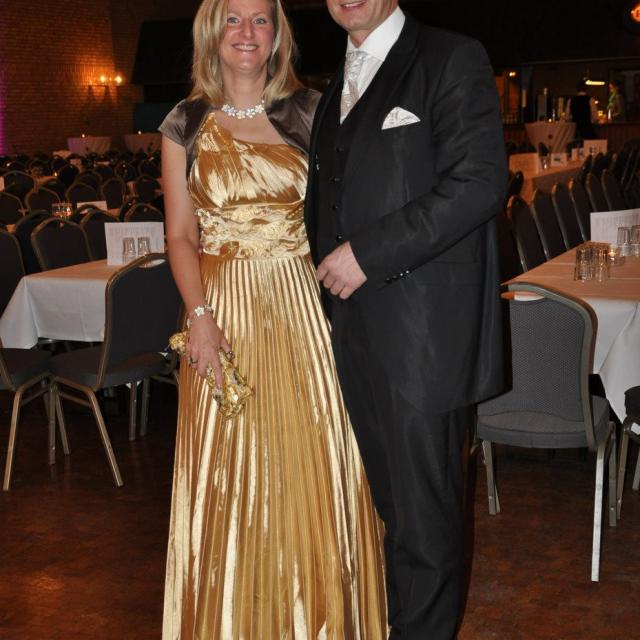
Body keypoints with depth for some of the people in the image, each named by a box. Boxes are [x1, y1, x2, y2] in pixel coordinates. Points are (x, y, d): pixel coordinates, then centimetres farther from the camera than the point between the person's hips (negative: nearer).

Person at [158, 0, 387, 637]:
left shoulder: (309, 111, 4)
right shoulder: (185, 125, 5)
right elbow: (181, 234, 3)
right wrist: (199, 315, -10)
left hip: (303, 308, 0)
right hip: (223, 307, 0)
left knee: (312, 469, 4)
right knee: (229, 476, 5)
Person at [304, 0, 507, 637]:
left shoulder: (452, 60, -3)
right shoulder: (335, 90, 20)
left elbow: (479, 183, -15)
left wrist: (366, 254, -16)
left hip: (423, 337, -6)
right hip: (355, 336, 7)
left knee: (423, 518, 2)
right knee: (388, 506, 14)